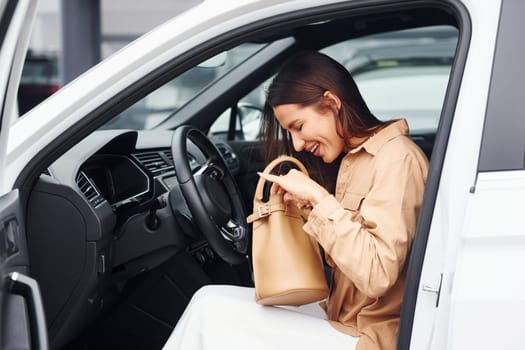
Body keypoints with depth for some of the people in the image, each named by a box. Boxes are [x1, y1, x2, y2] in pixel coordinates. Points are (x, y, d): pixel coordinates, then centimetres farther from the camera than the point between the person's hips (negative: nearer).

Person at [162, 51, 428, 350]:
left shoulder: (396, 157, -15)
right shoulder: (354, 159, 13)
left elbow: (377, 275, -24)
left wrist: (319, 198, -20)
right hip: (342, 320, 9)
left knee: (211, 316, -12)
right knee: (210, 302, -2)